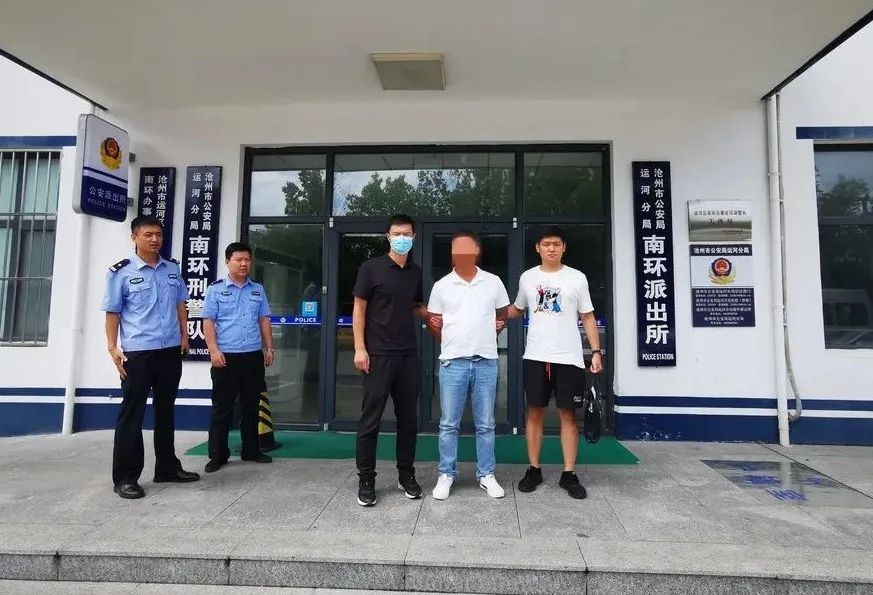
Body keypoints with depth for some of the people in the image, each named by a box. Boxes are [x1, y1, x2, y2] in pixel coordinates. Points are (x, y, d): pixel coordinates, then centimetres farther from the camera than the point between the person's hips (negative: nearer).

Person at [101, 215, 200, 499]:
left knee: (165, 411, 15)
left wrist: (184, 336, 9)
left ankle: (167, 467, 27)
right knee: (132, 414, 2)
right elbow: (112, 312, -3)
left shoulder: (173, 269, 10)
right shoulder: (120, 272, -3)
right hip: (137, 353, -5)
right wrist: (113, 348, -9)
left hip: (170, 351, 5)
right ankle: (125, 477, 12)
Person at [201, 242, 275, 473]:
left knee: (251, 407, 12)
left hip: (253, 357, 4)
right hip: (226, 357, -3)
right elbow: (208, 322, -3)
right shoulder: (216, 289, 1)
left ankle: (250, 450, 24)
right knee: (222, 408, 4)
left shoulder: (258, 289, 12)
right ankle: (218, 455, 14)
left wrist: (269, 348, 9)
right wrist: (214, 350, -12)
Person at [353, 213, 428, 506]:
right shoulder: (371, 268, -4)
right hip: (378, 355, -5)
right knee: (370, 418, 1)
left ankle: (406, 475, 25)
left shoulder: (416, 272, 11)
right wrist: (359, 348, -11)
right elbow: (359, 309, -5)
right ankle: (366, 479, 14)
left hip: (409, 355, 5)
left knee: (408, 418, 11)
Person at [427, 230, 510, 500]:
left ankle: (486, 474, 22)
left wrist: (485, 335, 9)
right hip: (453, 362, 0)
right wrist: (452, 344, 8)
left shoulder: (493, 283, 4)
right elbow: (434, 323, 10)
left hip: (486, 362, 1)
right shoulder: (441, 286, 2)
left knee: (485, 424, 9)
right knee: (448, 424, 6)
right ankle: (446, 474, 20)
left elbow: (503, 316, 17)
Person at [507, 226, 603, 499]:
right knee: (535, 412, 7)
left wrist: (596, 351, -5)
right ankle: (534, 470, 18)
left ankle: (569, 474, 14)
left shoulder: (577, 278, 2)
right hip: (535, 358, 1)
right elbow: (517, 310, 20)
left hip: (569, 359, -1)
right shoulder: (527, 277, 7)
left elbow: (588, 317, 4)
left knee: (568, 414, 4)